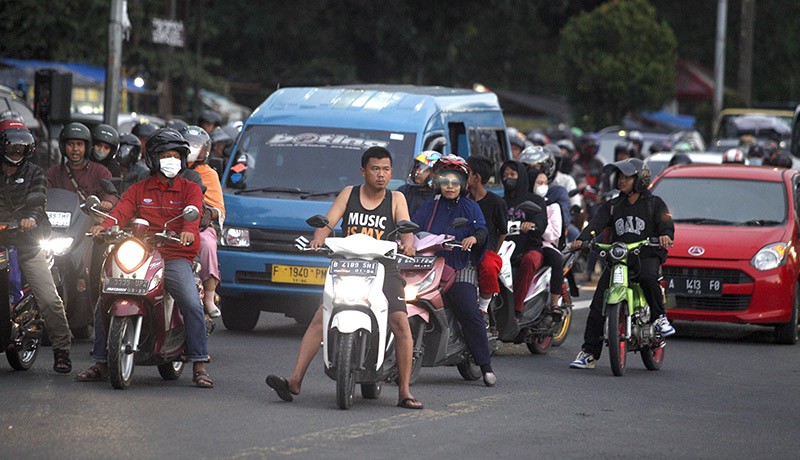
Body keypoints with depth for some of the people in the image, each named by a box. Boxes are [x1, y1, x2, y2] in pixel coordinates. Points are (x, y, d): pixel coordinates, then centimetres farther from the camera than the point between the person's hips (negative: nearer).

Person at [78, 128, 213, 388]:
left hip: (176, 258, -3)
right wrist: (104, 226, -24)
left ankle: (199, 367, -20)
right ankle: (101, 364, 3)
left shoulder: (190, 189, 11)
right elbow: (122, 210, -1)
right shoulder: (138, 190, 17)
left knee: (192, 305, -25)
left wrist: (188, 230, -34)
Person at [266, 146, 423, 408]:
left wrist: (407, 242, -29)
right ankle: (295, 380, -16)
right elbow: (328, 221, 2)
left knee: (400, 323, -19)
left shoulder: (395, 199, 10)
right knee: (320, 318, -15)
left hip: (384, 270, -1)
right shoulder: (349, 194, 12)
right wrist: (319, 238, -21)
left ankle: (404, 391, -13)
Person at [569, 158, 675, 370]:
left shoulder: (654, 203, 9)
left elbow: (666, 223, -4)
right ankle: (589, 353, -5)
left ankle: (659, 317, -16)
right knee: (598, 305, -8)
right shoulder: (612, 206, 18)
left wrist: (665, 235, -29)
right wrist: (582, 239, -16)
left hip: (646, 255, -3)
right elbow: (597, 223, 4)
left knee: (647, 276, -39)